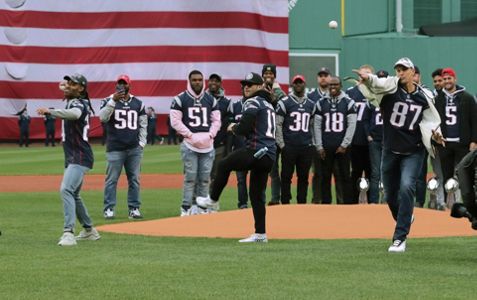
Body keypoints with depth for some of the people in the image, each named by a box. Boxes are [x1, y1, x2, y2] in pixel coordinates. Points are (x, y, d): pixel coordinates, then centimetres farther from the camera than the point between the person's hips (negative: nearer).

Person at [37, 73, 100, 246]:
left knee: (66, 190, -26)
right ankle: (89, 230, 35)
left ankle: (68, 232, -34)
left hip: (80, 157, -11)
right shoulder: (71, 103, 15)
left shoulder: (79, 104, -15)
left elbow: (73, 114, -42)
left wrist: (50, 112, -54)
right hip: (72, 158, 11)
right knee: (73, 195, 22)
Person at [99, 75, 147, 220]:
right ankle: (108, 209, -1)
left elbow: (143, 124, 14)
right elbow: (103, 117, -16)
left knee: (134, 179, 4)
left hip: (134, 149, 3)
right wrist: (113, 100, -25)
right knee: (111, 179, -4)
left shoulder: (138, 103, 11)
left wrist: (142, 143, 5)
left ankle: (134, 208, 9)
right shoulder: (109, 101, 2)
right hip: (115, 148, -3)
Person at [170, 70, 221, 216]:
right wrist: (191, 135, -11)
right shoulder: (180, 99, 0)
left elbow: (216, 120, 12)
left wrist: (209, 135, -4)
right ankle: (186, 208, -3)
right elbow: (175, 121, -5)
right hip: (189, 144, -4)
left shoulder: (211, 100, 12)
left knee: (205, 178, 5)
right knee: (190, 178, -6)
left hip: (207, 145, 4)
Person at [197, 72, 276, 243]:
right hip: (269, 156, 9)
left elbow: (243, 129, -14)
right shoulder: (268, 104, 24)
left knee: (224, 165, 10)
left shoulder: (253, 103, -4)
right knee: (257, 195, 11)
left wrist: (233, 128, 6)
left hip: (256, 151, -9)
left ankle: (213, 200, 21)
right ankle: (260, 234, 9)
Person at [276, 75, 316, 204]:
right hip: (289, 147, -4)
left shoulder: (311, 105, 14)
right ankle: (285, 204, 3)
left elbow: (312, 126, 17)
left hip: (306, 148, 4)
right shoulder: (284, 103, 0)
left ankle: (301, 203, 11)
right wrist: (281, 144, -7)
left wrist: (312, 144, 7)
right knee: (286, 176, -1)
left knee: (304, 177, 5)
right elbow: (277, 124, -2)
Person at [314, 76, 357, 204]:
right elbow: (317, 126, 6)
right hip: (326, 147, 2)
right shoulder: (321, 103, 6)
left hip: (342, 147, -2)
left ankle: (348, 204, 4)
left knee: (345, 177, 1)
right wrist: (319, 146, 0)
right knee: (325, 177, 5)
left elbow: (351, 125, -4)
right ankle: (325, 204, 10)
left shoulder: (348, 103, 0)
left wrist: (344, 145, -9)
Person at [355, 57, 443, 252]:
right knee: (390, 195, 12)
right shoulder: (391, 87, -6)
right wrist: (368, 78, -52)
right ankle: (404, 219, 44)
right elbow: (377, 83, -29)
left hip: (413, 152, -2)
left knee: (406, 187, -21)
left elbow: (430, 120, 11)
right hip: (390, 151, 2)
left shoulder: (424, 97, -2)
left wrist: (434, 133, -11)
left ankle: (400, 238, -18)